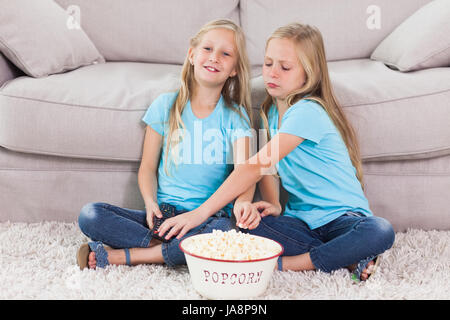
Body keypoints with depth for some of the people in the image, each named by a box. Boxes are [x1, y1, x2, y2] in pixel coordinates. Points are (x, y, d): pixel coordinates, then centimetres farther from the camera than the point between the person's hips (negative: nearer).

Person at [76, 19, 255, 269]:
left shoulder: (235, 116, 3)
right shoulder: (166, 105, 7)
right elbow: (148, 167, 9)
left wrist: (243, 202, -33)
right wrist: (150, 203, -11)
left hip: (208, 218, -1)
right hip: (163, 214, 1)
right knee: (90, 215, -18)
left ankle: (123, 256, -24)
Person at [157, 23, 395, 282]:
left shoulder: (307, 112, -19)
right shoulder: (271, 111, 8)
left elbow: (257, 165, -27)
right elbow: (267, 168, 9)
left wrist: (201, 212, -30)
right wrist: (273, 204, -15)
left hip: (342, 217, -6)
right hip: (302, 220, 6)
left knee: (379, 232, -36)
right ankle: (346, 258, -16)